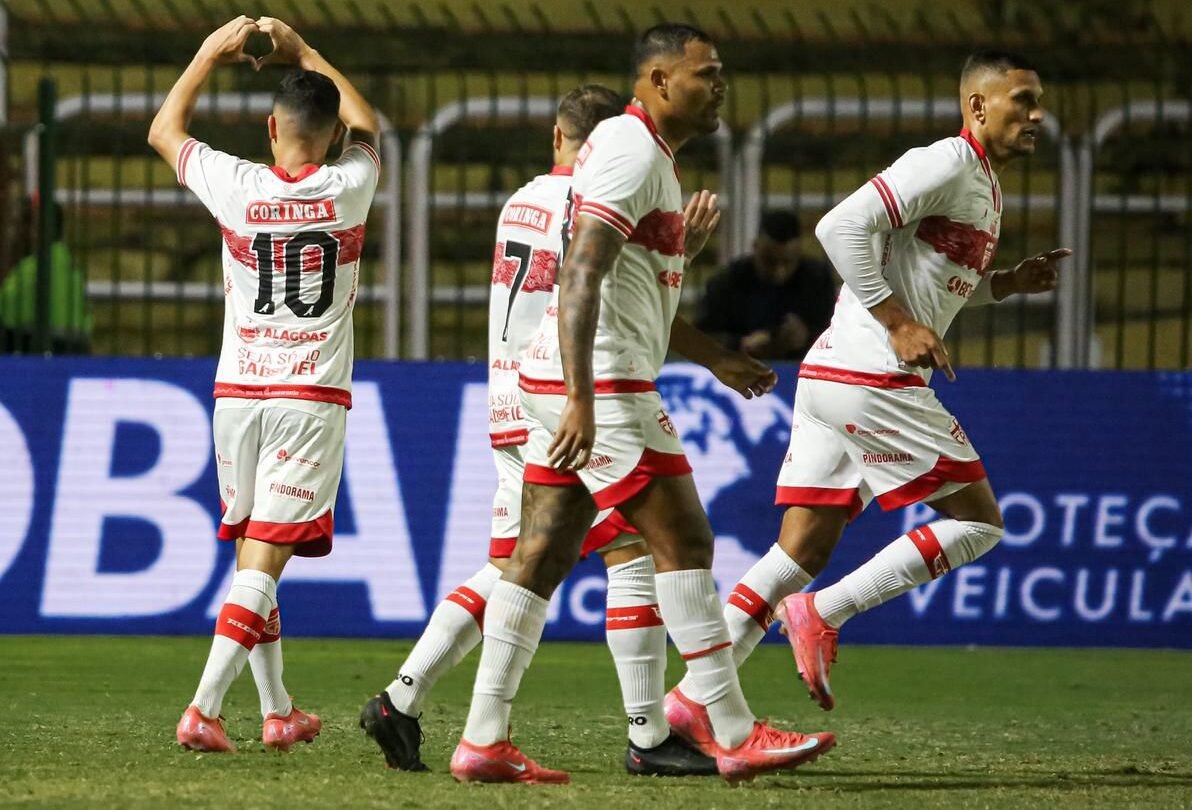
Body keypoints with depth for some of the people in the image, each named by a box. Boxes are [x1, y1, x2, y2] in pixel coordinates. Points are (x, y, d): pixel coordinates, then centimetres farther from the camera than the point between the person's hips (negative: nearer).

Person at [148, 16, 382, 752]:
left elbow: (164, 131, 14)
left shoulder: (237, 188, -6)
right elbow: (365, 125, 20)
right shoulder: (350, 188, -5)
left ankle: (278, 711, 22)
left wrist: (211, 55, 22)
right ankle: (205, 709, -18)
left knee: (254, 557, 14)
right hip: (313, 397, -2)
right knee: (263, 562, -6)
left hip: (239, 394, 2)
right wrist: (303, 54, 28)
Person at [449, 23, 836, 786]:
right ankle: (735, 736, -2)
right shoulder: (632, 152, -13)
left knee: (542, 556, 6)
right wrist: (581, 400, -29)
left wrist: (719, 356, 33)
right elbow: (582, 277, -22)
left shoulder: (646, 155, 20)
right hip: (601, 384, -10)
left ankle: (484, 739, 4)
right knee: (684, 542, -5)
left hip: (572, 386, 10)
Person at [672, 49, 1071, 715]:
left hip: (831, 380, 10)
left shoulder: (986, 187, 21)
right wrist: (899, 323, -19)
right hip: (873, 379, -10)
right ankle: (823, 614, -7)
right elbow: (842, 228, -20)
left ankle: (688, 702, 3)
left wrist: (1011, 283, 15)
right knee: (980, 521, -3)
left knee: (803, 551, 7)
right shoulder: (945, 164, -10)